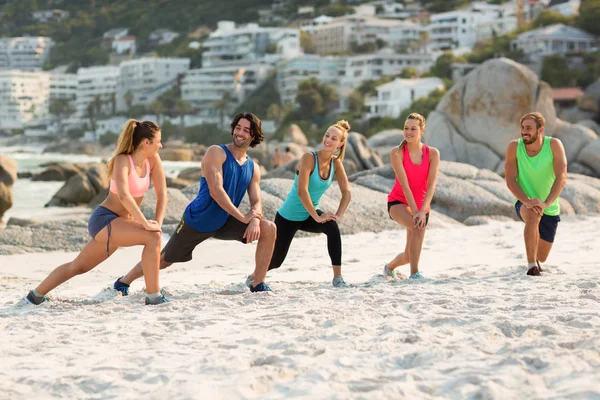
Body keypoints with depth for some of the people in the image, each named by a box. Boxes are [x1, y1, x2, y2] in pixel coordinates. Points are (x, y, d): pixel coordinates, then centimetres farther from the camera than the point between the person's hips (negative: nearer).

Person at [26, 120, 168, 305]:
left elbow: (162, 193, 1)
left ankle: (36, 295, 36)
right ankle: (153, 296, -21)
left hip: (118, 224, 9)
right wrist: (146, 223, -36)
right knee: (153, 237, -27)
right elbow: (124, 195, -35)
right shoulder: (122, 161, -20)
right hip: (104, 219, -9)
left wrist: (158, 222, -13)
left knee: (78, 266, 21)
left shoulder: (153, 159, 0)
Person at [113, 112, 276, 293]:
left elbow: (256, 203, -1)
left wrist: (255, 220, -25)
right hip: (196, 221, -5)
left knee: (268, 228, -11)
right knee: (165, 260, 6)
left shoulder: (253, 168, 2)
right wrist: (243, 217, -26)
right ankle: (124, 282, 30)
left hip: (224, 223, 5)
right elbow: (215, 191, -25)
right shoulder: (216, 153, -15)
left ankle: (258, 284, -5)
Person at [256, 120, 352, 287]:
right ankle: (253, 276, 41)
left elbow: (346, 192, -2)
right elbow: (301, 191, -30)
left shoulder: (336, 163, -5)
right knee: (275, 260, 6)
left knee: (332, 228, -28)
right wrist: (317, 217, -27)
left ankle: (338, 277, -22)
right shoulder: (309, 158, -23)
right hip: (288, 216, -4)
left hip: (309, 215, 4)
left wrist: (338, 215, -17)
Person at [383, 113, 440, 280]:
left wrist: (422, 211, -27)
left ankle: (390, 267, 40)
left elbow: (431, 185, -15)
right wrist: (415, 211, -26)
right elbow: (404, 184, -19)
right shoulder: (397, 153, -13)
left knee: (409, 255, 6)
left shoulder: (432, 153, -8)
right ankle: (414, 273, -29)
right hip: (398, 202, -3)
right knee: (417, 227, -35)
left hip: (421, 205, 3)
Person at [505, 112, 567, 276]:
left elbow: (561, 178, -23)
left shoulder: (554, 145, -16)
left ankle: (535, 259, 50)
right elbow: (510, 180, -16)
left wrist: (546, 203, -37)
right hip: (524, 203, -1)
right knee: (533, 215, -39)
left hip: (550, 209, 2)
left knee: (542, 257, 10)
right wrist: (527, 201, -33)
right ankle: (531, 265, -30)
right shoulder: (514, 147, -15)